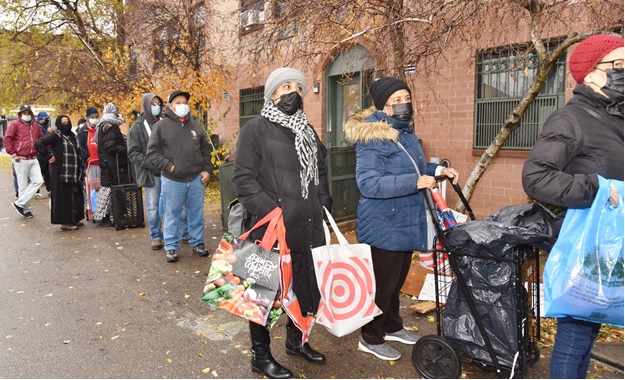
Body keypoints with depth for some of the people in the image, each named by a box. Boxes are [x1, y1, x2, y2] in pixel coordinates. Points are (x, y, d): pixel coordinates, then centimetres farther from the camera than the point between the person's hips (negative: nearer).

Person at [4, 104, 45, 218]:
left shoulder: (35, 125, 13)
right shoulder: (15, 124, -2)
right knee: (23, 185, 1)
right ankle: (26, 209, 11)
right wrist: (13, 154, -10)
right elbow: (7, 139, -6)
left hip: (33, 159, 5)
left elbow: (42, 138, 27)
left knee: (38, 181, -4)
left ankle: (20, 203, 4)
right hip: (21, 160, -5)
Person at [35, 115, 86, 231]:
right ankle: (65, 222, 2)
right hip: (60, 172, -8)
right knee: (63, 196, -4)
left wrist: (81, 169, 14)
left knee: (75, 195, 10)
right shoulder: (56, 135, -7)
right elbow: (39, 143, -17)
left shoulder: (71, 135, 16)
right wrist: (49, 156, -14)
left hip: (73, 172, 8)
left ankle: (73, 219, 19)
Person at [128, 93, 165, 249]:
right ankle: (156, 236, 17)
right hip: (150, 174, -2)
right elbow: (133, 153, -4)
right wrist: (151, 164, -15)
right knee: (153, 206, 5)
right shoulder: (138, 127, 0)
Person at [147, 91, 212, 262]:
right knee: (172, 215, 6)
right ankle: (171, 247, 17)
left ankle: (198, 243, 25)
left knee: (196, 214, 11)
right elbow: (152, 152, -3)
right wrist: (168, 166, -13)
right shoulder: (161, 125, -1)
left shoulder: (196, 126, 11)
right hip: (172, 180, -3)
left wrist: (207, 170, 5)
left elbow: (206, 150, 15)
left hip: (196, 179, 3)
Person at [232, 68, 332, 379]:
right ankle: (260, 354, 26)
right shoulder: (255, 129, -4)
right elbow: (243, 179, -12)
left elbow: (321, 173, 24)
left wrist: (323, 207, 13)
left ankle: (296, 339, 40)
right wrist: (272, 210, -20)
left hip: (309, 227, 7)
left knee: (305, 284, 16)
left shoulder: (307, 131, 17)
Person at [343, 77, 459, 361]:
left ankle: (392, 326, 42)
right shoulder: (372, 139, -20)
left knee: (397, 281, 23)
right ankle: (370, 338, 25)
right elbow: (368, 183, -28)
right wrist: (414, 182, -32)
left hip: (405, 224, 9)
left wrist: (437, 170, 4)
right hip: (383, 227, -9)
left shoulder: (405, 131, 9)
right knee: (382, 283, 5)